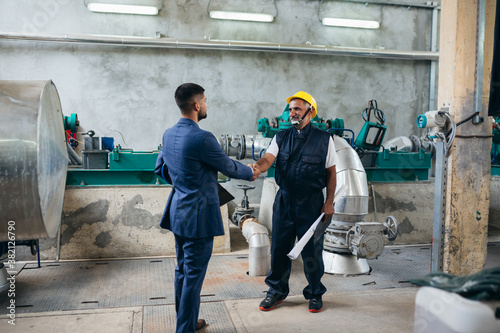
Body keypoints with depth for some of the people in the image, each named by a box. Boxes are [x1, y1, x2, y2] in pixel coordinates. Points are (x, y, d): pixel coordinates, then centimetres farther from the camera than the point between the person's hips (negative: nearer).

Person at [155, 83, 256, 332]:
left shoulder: (168, 135, 5)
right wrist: (250, 172, 10)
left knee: (182, 269, 19)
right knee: (194, 274, 3)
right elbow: (229, 168, -9)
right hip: (198, 215, -9)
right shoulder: (202, 139, -22)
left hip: (178, 211, 9)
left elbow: (160, 168, 17)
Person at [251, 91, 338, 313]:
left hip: (312, 203, -2)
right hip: (284, 201, 2)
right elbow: (268, 158, -9)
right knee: (279, 247, 9)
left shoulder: (324, 139, 2)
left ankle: (315, 294, 26)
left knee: (312, 250, 6)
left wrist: (329, 202, -1)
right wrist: (258, 167, -32)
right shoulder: (281, 137, 8)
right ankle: (277, 291, 27)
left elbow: (331, 172, 4)